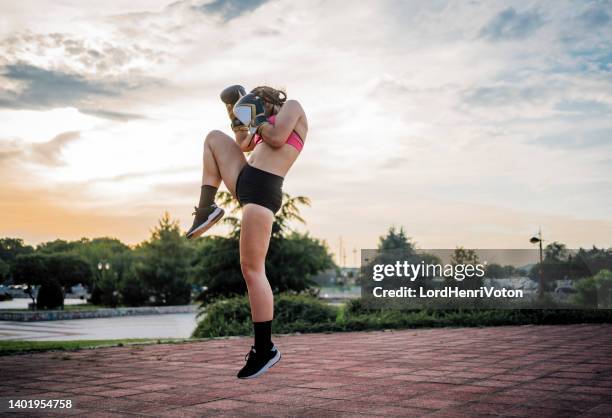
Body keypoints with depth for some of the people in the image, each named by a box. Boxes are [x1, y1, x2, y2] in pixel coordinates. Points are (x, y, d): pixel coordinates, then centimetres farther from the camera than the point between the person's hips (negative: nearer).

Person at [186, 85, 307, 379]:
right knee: (215, 138, 21)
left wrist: (256, 119, 3)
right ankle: (206, 209, 8)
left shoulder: (291, 107, 5)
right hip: (244, 182, 10)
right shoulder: (270, 125, 30)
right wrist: (238, 120, 25)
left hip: (262, 190, -10)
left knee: (252, 269, -11)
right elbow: (242, 146, 34)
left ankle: (265, 349, -5)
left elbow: (276, 139, -12)